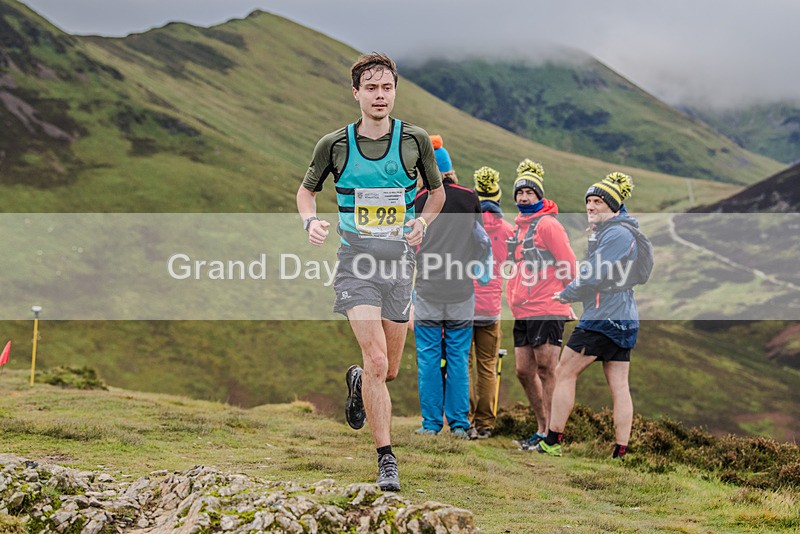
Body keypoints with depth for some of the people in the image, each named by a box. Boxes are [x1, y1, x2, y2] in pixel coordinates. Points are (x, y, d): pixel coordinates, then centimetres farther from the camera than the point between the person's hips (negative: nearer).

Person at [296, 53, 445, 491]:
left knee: (389, 371, 10)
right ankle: (386, 459, -7)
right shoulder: (335, 144, -2)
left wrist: (422, 222, -3)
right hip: (356, 259, -2)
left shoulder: (414, 140, 1)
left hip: (400, 261, 2)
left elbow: (437, 192, 16)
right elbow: (306, 190, 13)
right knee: (376, 360, -17)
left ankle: (357, 383, 47)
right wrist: (310, 221, -7)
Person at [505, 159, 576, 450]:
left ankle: (550, 432, -4)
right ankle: (542, 427, 18)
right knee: (524, 371, 8)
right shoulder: (518, 227, 17)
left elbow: (568, 265, -9)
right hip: (522, 313, 8)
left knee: (546, 370, -7)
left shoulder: (547, 224, -7)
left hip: (547, 309, -8)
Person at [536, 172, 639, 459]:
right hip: (622, 318, 10)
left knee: (565, 372, -3)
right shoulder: (606, 230, 20)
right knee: (619, 386, 3)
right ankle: (620, 453, 1)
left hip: (604, 317, -10)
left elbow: (595, 276, -17)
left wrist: (566, 295, -5)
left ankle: (552, 442, -1)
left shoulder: (617, 234, -12)